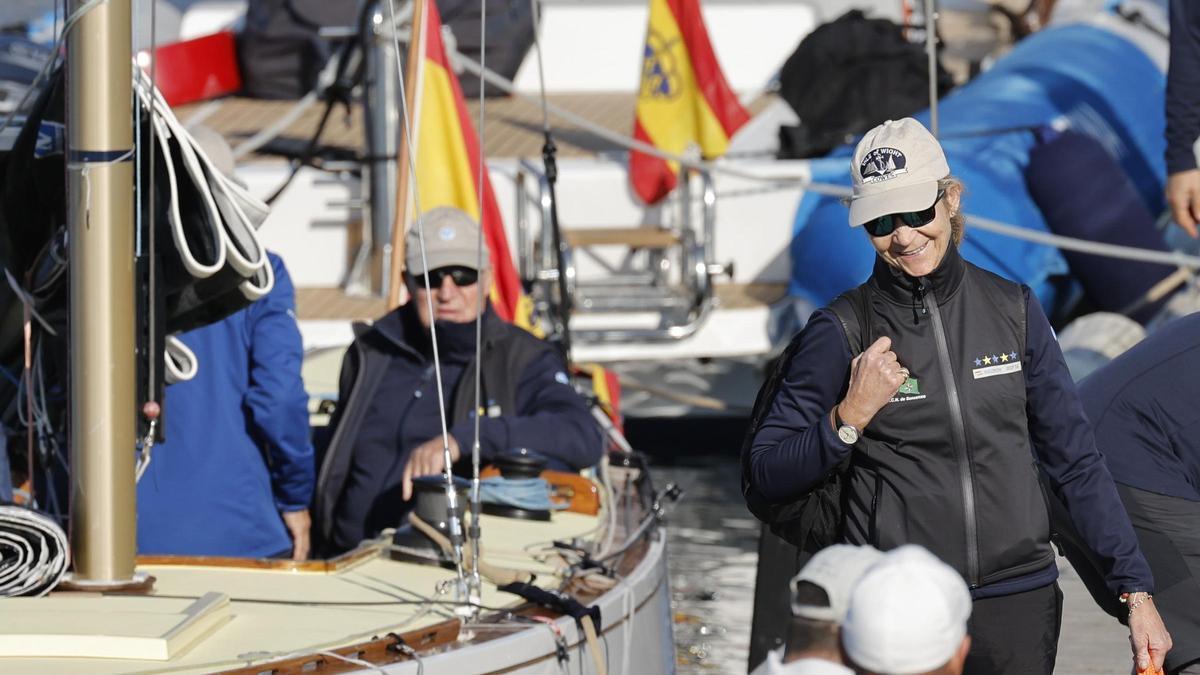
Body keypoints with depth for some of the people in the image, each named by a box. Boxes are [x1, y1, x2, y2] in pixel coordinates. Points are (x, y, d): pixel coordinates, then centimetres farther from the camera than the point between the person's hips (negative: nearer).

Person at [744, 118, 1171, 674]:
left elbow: (1075, 461, 8)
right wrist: (850, 418, -17)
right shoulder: (841, 331, -4)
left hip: (1021, 607, 2)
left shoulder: (1012, 309, 5)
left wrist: (1136, 591, 4)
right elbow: (762, 481, -3)